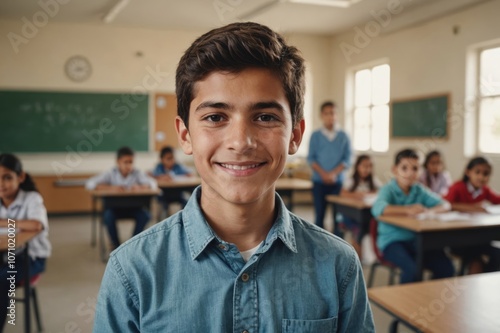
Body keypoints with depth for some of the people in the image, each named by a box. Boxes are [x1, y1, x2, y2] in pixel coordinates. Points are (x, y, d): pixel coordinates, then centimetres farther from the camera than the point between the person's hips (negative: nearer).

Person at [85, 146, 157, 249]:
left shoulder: (137, 173, -6)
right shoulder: (111, 173, -10)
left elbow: (153, 183, -14)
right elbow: (89, 183, -18)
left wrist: (139, 187, -35)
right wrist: (111, 187, -33)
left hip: (132, 207, 1)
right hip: (114, 207, -1)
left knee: (145, 215, -26)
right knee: (108, 215, -33)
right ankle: (115, 244, -7)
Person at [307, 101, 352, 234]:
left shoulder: (343, 136, 5)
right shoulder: (315, 135, 4)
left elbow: (347, 159, 0)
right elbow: (311, 158, -1)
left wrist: (334, 173, -14)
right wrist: (323, 174, -14)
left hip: (337, 181, 1)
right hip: (319, 181, 0)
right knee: (319, 214, 2)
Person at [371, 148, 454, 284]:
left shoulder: (419, 190, 9)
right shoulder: (388, 190, -7)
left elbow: (445, 205, 3)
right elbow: (378, 209, -27)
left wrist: (430, 210, -19)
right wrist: (407, 210, -36)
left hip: (416, 240, 5)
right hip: (392, 240, -5)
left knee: (446, 268, -12)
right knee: (413, 269, -29)